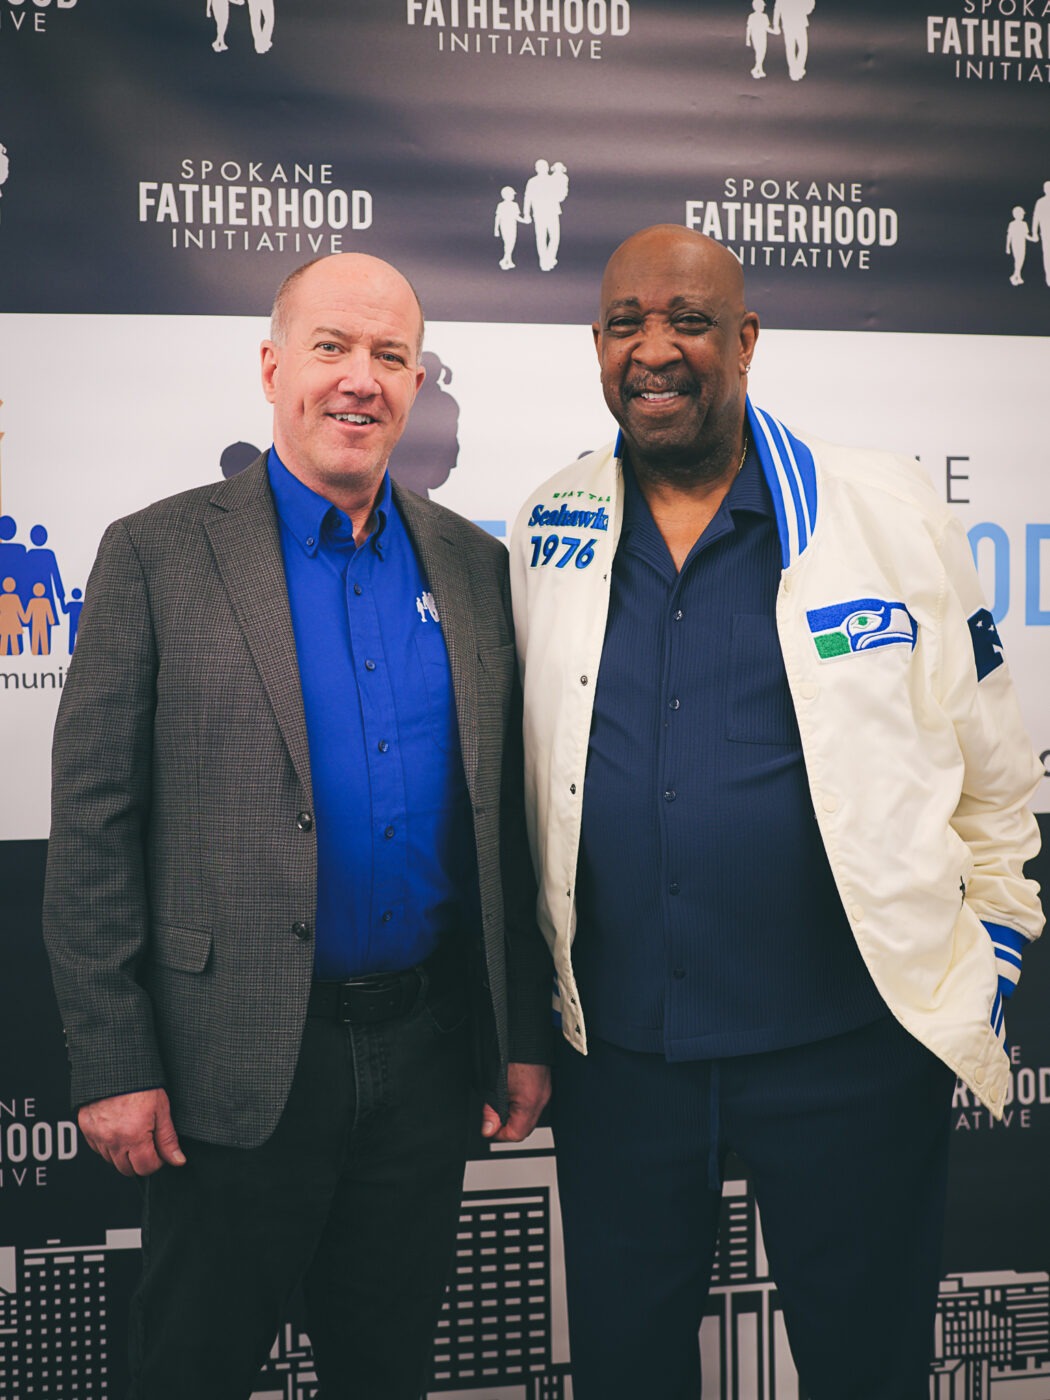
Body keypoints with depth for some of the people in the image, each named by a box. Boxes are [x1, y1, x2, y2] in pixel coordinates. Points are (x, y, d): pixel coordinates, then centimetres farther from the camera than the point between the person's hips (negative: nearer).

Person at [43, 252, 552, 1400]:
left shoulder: (474, 568, 6)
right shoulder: (159, 555, -5)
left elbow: (508, 822, 9)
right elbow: (92, 826, -7)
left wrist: (527, 1036, 7)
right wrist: (112, 1066, -10)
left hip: (428, 1052, 4)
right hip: (236, 1067, -3)